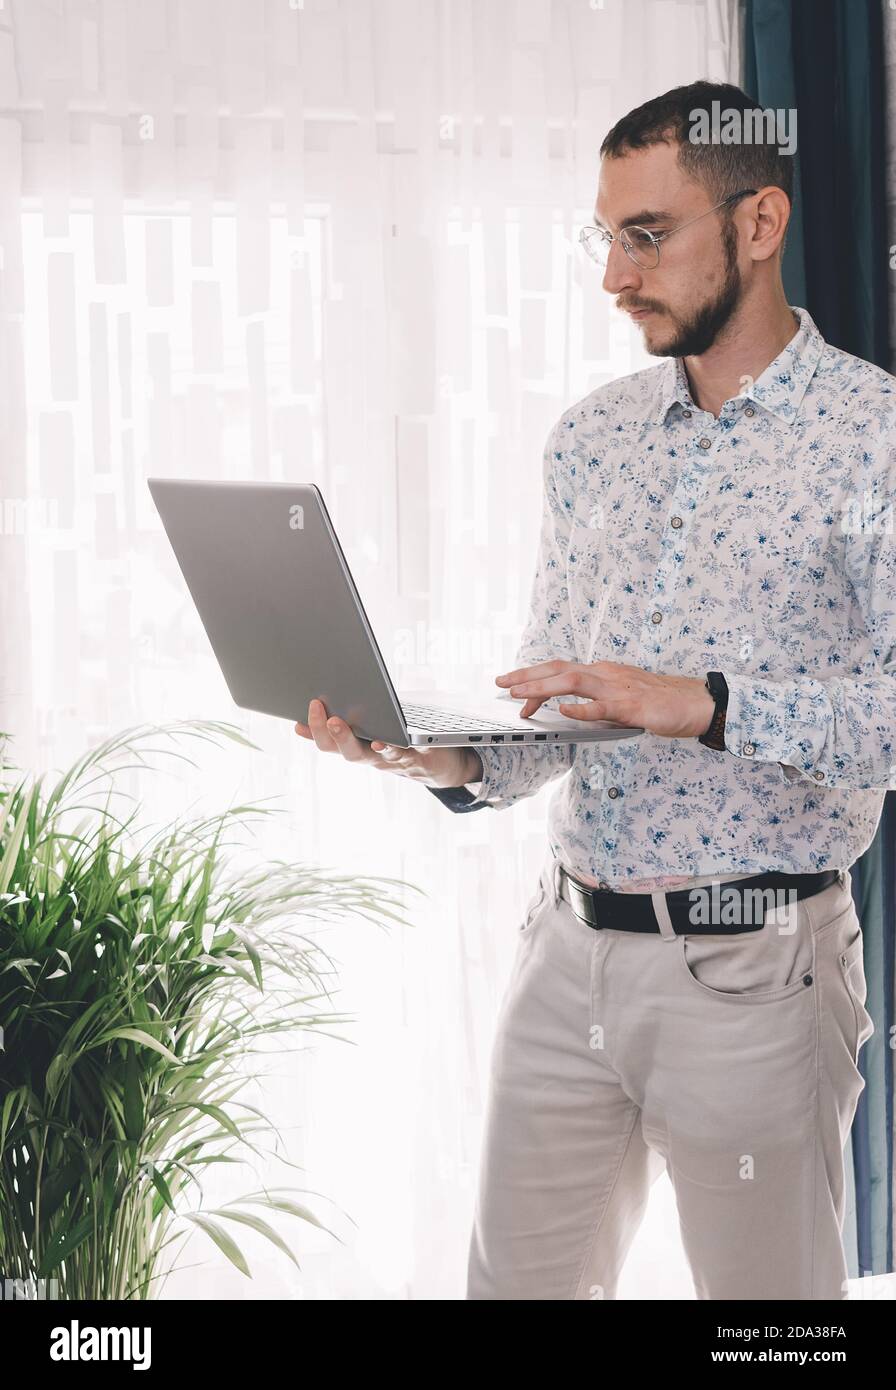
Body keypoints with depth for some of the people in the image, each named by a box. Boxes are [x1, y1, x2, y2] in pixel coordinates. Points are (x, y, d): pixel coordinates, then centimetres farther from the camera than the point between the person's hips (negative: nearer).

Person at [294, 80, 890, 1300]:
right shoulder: (590, 439, 11)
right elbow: (554, 702, 13)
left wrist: (702, 705, -27)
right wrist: (459, 760, -7)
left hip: (751, 968, -5)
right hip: (569, 951, 6)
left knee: (767, 1288, 7)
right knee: (517, 1279, 13)